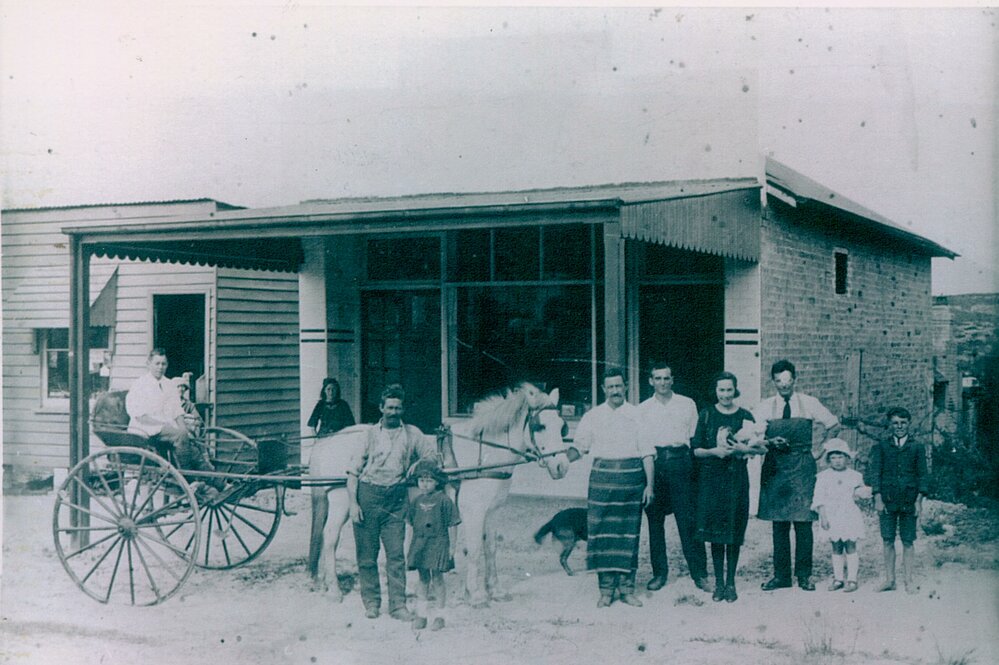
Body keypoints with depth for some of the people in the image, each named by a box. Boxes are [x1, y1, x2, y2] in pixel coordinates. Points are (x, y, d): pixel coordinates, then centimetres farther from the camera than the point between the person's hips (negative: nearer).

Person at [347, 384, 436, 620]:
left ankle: (398, 605, 3)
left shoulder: (412, 434, 8)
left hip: (396, 498, 1)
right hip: (368, 496, 0)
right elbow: (353, 471, 3)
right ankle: (371, 602, 17)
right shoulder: (370, 434, 4)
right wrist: (353, 503, -6)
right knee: (366, 554, 4)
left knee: (396, 554, -2)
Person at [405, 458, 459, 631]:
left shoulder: (443, 500, -7)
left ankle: (437, 615, 8)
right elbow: (411, 524, 13)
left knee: (437, 578, 0)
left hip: (438, 543, -4)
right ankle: (421, 613, 16)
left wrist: (452, 546, -6)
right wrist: (410, 545, 11)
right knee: (423, 579, 10)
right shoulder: (417, 501, 7)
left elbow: (451, 525, -4)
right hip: (419, 543, 4)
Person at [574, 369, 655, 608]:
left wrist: (650, 484, -1)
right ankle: (606, 588, 6)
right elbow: (580, 447, 13)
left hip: (632, 478, 0)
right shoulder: (592, 416, 8)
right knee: (602, 532, -2)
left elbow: (647, 452, 3)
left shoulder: (636, 415, 5)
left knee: (629, 533, 2)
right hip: (602, 478, 0)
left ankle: (626, 588, 9)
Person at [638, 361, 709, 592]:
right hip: (653, 462, 2)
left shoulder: (687, 404, 11)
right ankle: (659, 573, 12)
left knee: (688, 519, -6)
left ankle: (699, 573, -1)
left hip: (680, 462, -1)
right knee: (655, 520, 3)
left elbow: (696, 436, 12)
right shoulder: (642, 409, 13)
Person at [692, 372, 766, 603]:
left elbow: (761, 449, 4)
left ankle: (731, 582, 9)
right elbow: (696, 449, 3)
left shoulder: (745, 416, 4)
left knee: (734, 531, 0)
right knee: (715, 531, 1)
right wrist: (714, 451, -15)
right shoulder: (706, 415, 4)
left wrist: (743, 448, -14)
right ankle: (719, 582, 10)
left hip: (736, 478, 0)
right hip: (711, 478, 0)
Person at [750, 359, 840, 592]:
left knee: (803, 522, -3)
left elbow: (833, 425, 14)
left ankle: (804, 575, 5)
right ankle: (781, 575, 11)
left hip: (802, 468, -1)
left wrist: (819, 450, 10)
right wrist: (772, 442, -25)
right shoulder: (765, 407, 5)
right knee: (779, 523, 4)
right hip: (775, 467, 1)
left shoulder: (809, 404, 4)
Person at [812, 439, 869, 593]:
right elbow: (819, 499, 0)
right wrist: (823, 516, -7)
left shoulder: (854, 476, 6)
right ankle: (838, 579, 13)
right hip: (832, 517, 0)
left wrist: (861, 492, -8)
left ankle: (852, 579, 4)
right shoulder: (823, 476, 3)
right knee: (836, 548, 6)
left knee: (850, 547, -1)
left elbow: (864, 492, 16)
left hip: (850, 516, 0)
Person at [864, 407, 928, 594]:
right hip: (887, 500, 1)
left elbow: (922, 475, 6)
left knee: (908, 542, 1)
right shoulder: (881, 447, 9)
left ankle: (908, 580, 8)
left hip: (909, 501, 0)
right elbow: (874, 472, 4)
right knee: (888, 541, 2)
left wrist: (919, 500, -3)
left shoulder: (917, 447, 8)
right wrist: (878, 498, -5)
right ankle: (889, 580, 9)